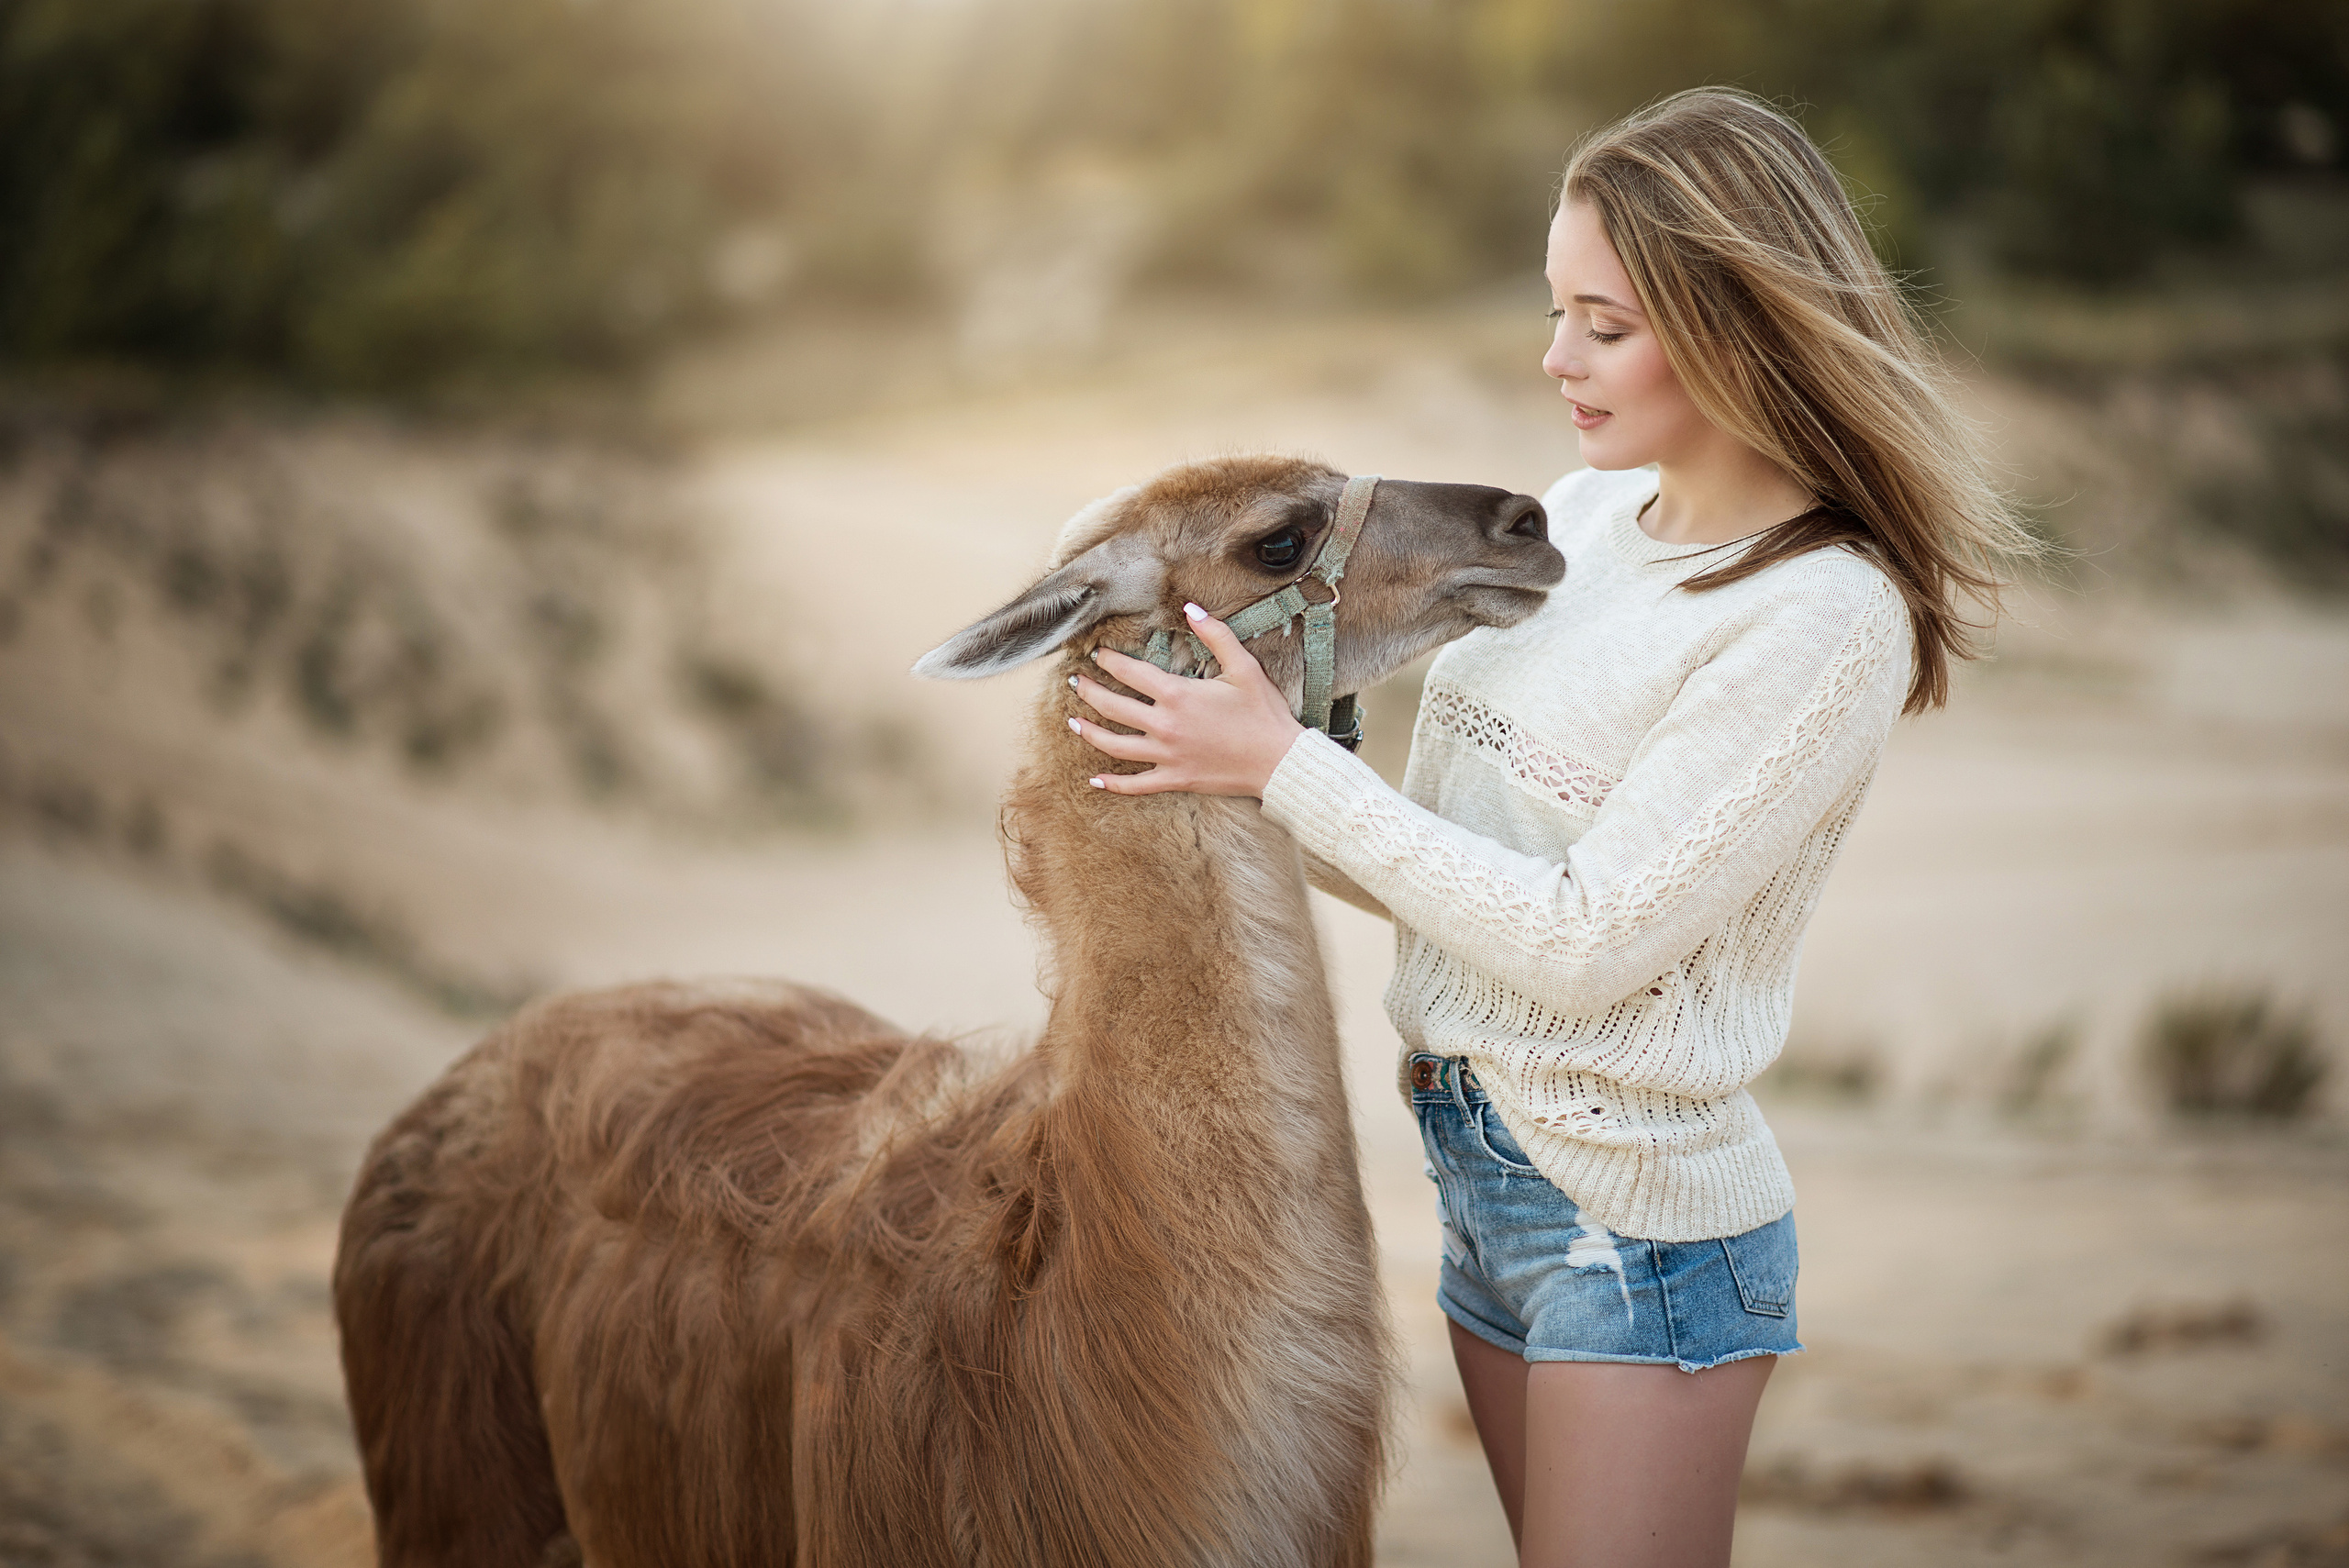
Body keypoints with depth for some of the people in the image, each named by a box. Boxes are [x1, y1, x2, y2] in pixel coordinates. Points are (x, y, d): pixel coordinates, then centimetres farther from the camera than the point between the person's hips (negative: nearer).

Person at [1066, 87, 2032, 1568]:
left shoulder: (1828, 618, -19)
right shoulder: (1584, 514, 4)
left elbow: (1585, 942, -22)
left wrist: (1290, 764, -18)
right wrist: (1237, 804, -2)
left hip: (1640, 1218, -7)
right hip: (1475, 1166, 7)